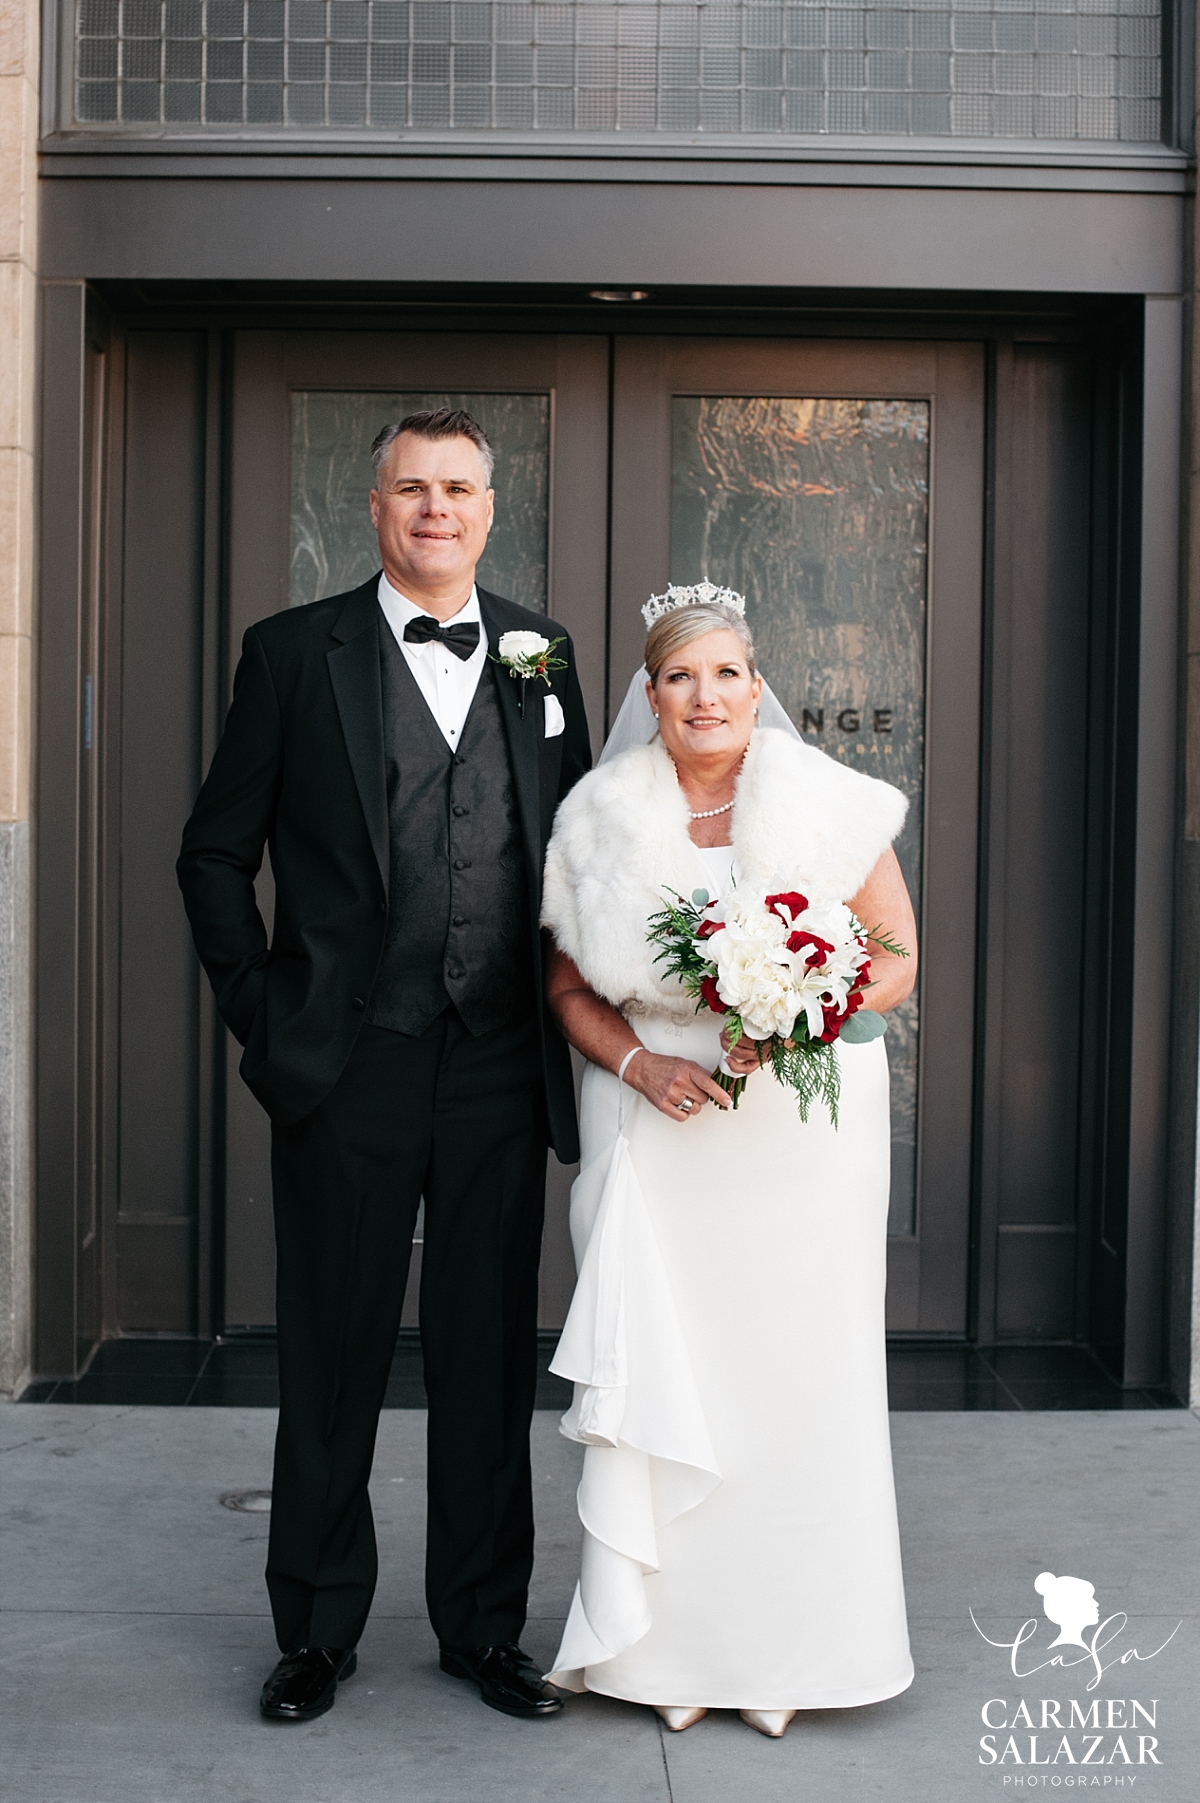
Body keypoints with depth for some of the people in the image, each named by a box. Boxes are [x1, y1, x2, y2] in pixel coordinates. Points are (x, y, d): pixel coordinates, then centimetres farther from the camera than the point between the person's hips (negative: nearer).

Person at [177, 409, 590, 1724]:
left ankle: (484, 1628, 27)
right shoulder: (294, 653, 1)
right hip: (346, 1072, -2)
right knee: (331, 1361, 9)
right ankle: (316, 1632, 25)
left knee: (491, 1362, 11)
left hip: (500, 1072, 2)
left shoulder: (543, 657, 9)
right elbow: (217, 852, 3)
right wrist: (259, 1013, -4)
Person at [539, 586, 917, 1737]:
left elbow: (896, 960, 2)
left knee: (796, 1376, 2)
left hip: (801, 1133, -1)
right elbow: (570, 987, 9)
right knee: (658, 1376, 0)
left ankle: (787, 1650, 17)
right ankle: (667, 1645, 14)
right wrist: (638, 1063, -9)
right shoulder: (601, 820, 2)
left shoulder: (831, 804, -3)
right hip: (657, 1125, 1)